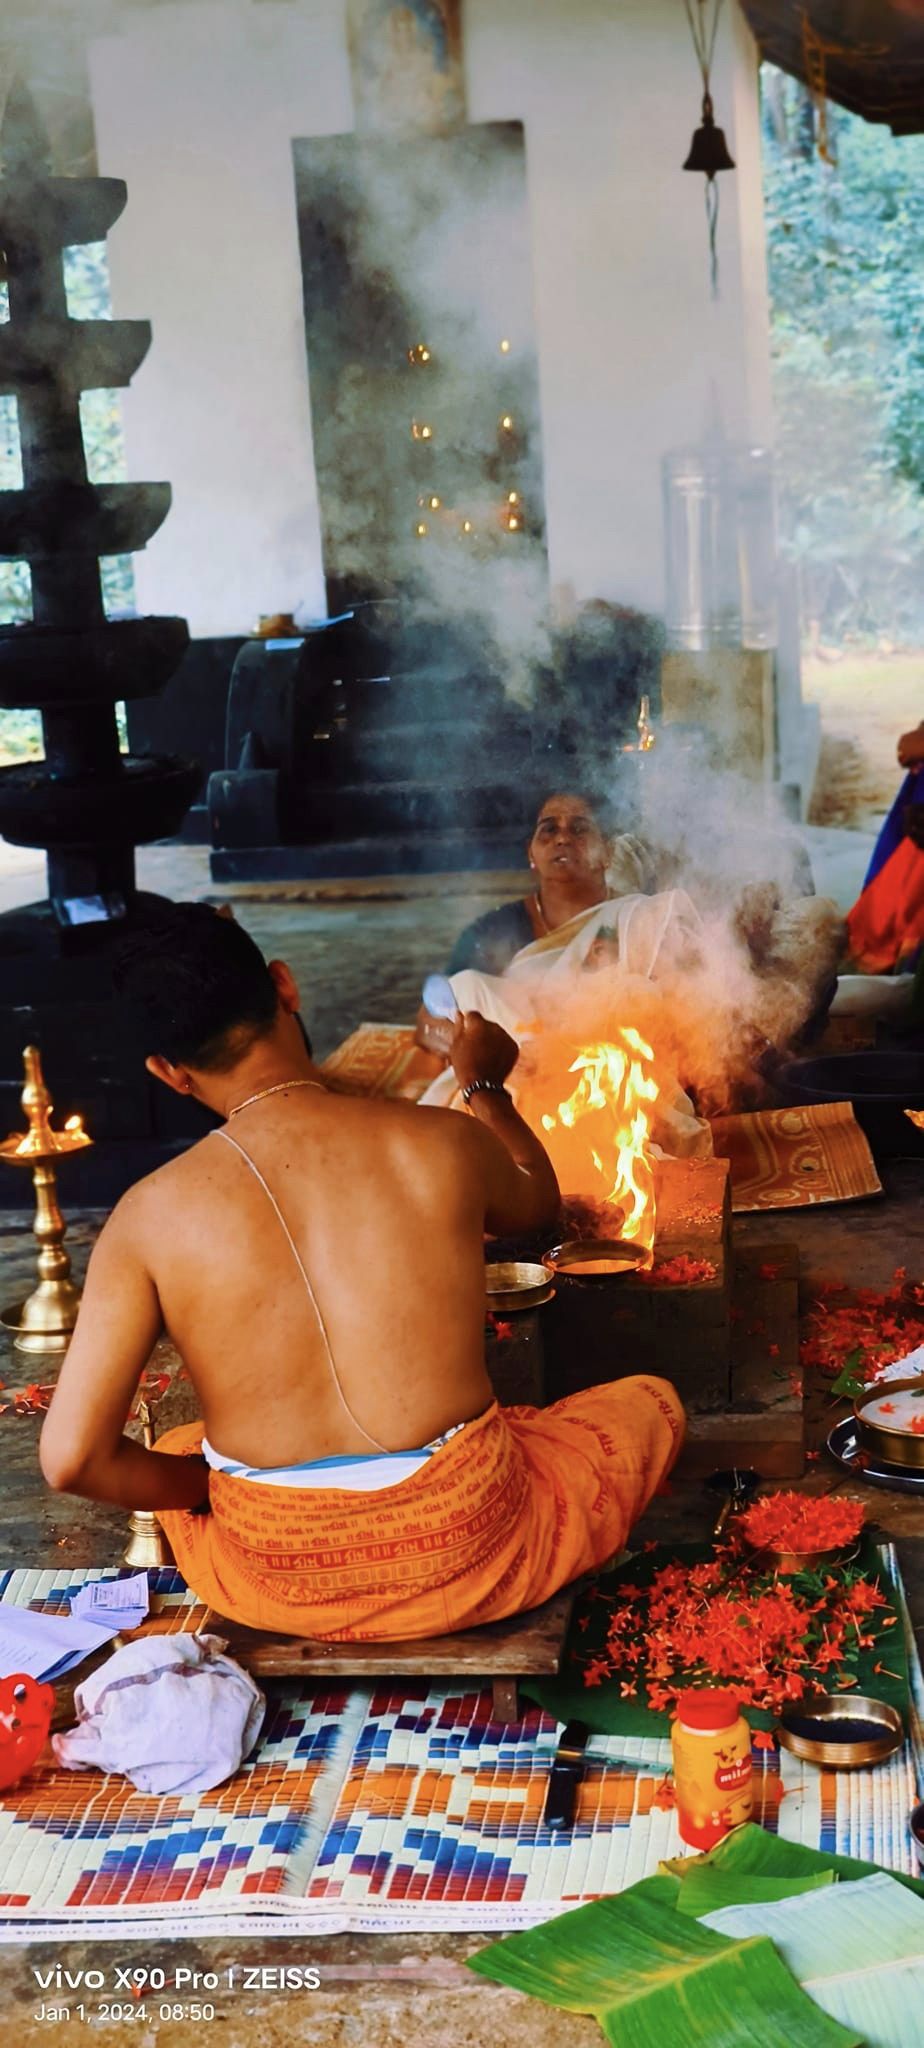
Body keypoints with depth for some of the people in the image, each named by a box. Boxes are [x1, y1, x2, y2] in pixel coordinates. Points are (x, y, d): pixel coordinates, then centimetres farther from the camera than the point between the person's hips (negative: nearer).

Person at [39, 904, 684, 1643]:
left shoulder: (151, 1216, -13)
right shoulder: (443, 1143, -10)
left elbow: (73, 1458, -16)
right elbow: (537, 1203, 16)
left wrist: (200, 1484, 4)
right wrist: (486, 1087, 34)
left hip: (277, 1582, 2)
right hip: (469, 1556, -1)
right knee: (651, 1403, 25)